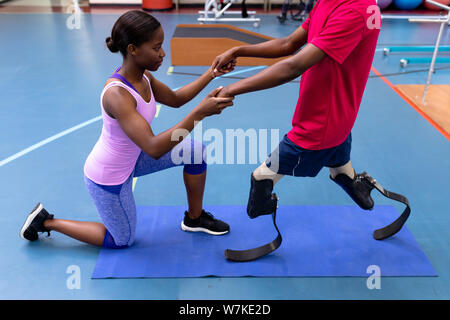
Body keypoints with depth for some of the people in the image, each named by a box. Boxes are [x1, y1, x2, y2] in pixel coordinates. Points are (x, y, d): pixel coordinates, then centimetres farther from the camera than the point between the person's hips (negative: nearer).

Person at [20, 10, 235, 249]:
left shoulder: (143, 77, -10)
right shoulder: (117, 94, -35)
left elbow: (175, 99, 8)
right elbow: (154, 148, -42)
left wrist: (211, 74, 0)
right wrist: (199, 112, -45)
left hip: (129, 160, 8)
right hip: (107, 178, -8)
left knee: (196, 151, 0)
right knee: (123, 240, 15)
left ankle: (195, 218, 21)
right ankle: (47, 221, 25)